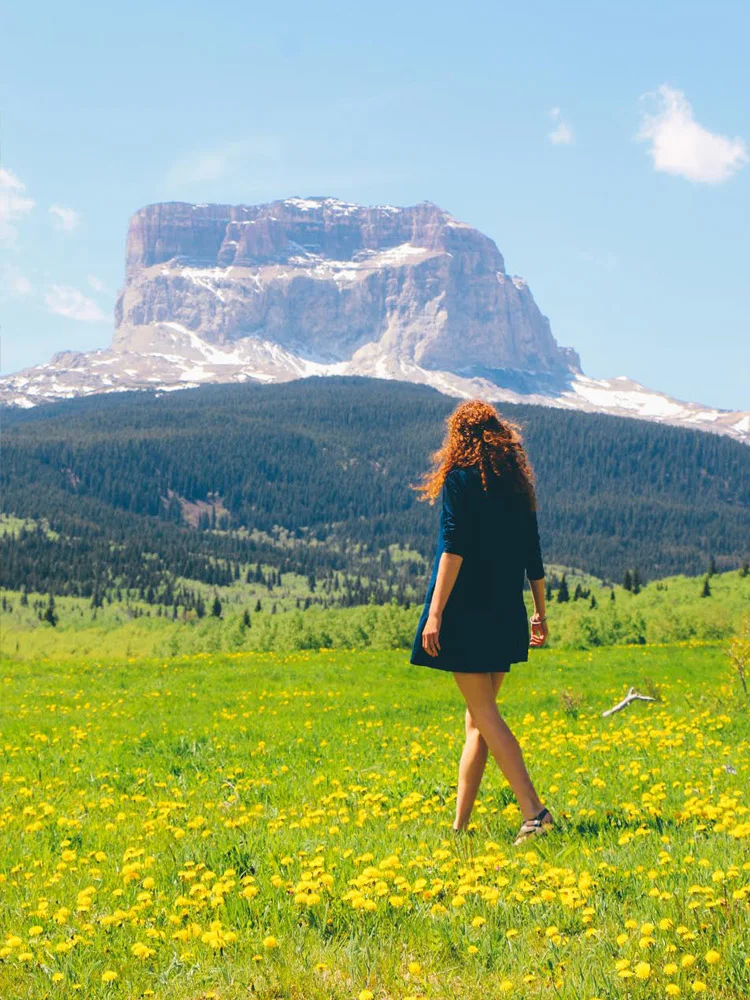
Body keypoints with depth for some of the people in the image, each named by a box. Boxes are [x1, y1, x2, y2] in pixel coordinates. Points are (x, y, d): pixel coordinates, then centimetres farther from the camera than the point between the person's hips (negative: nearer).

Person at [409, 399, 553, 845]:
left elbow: (455, 547, -15)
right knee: (477, 719, 10)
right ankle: (460, 823, 13)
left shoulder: (460, 477, -5)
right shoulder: (516, 483, 13)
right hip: (505, 617, 7)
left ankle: (534, 811, -15)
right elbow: (533, 556, 15)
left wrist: (435, 612, -17)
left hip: (466, 613, -7)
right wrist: (540, 612, 24)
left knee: (484, 713, -6)